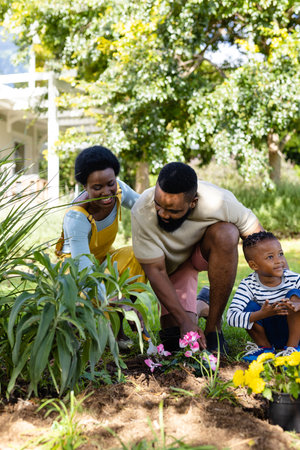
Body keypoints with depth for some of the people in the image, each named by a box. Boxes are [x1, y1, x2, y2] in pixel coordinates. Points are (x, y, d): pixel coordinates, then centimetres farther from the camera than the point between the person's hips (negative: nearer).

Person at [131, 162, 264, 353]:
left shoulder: (218, 202, -34)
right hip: (172, 263, 0)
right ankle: (196, 307, 24)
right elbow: (155, 271, -27)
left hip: (203, 252, 0)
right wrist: (184, 321, -33)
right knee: (177, 338, -14)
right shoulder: (142, 213, -34)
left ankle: (213, 328, -22)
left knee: (226, 233, -36)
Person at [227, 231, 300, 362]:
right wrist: (263, 314, -45)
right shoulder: (248, 285, -19)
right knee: (250, 306, -23)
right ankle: (264, 346, 0)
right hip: (268, 334, 0)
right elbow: (231, 317, -30)